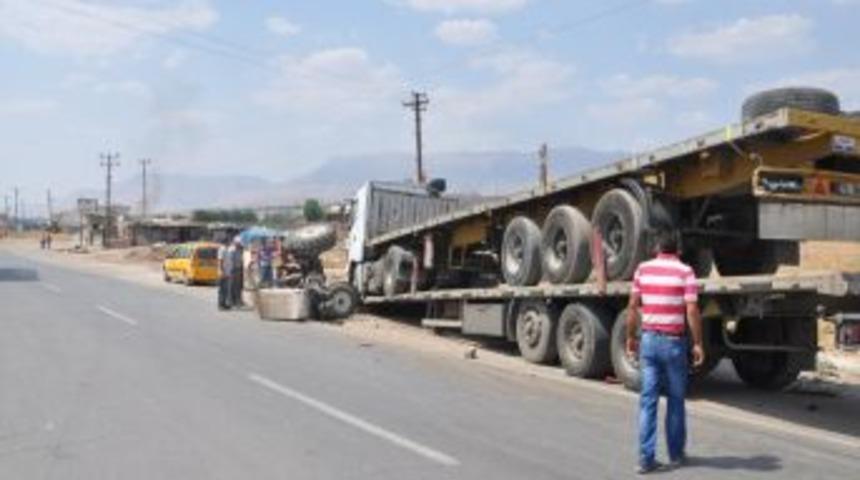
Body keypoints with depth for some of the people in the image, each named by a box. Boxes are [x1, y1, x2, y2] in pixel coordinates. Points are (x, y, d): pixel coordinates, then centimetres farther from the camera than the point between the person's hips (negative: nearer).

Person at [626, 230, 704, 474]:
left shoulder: (643, 269, 3)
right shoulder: (685, 272, -6)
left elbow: (632, 307, 4)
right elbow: (692, 311, -12)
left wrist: (630, 337, 13)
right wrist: (698, 343, -5)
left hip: (649, 339, 2)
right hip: (673, 342, -2)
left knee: (648, 399, 3)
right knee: (675, 399, 12)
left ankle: (646, 457, 0)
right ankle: (676, 454, 24)